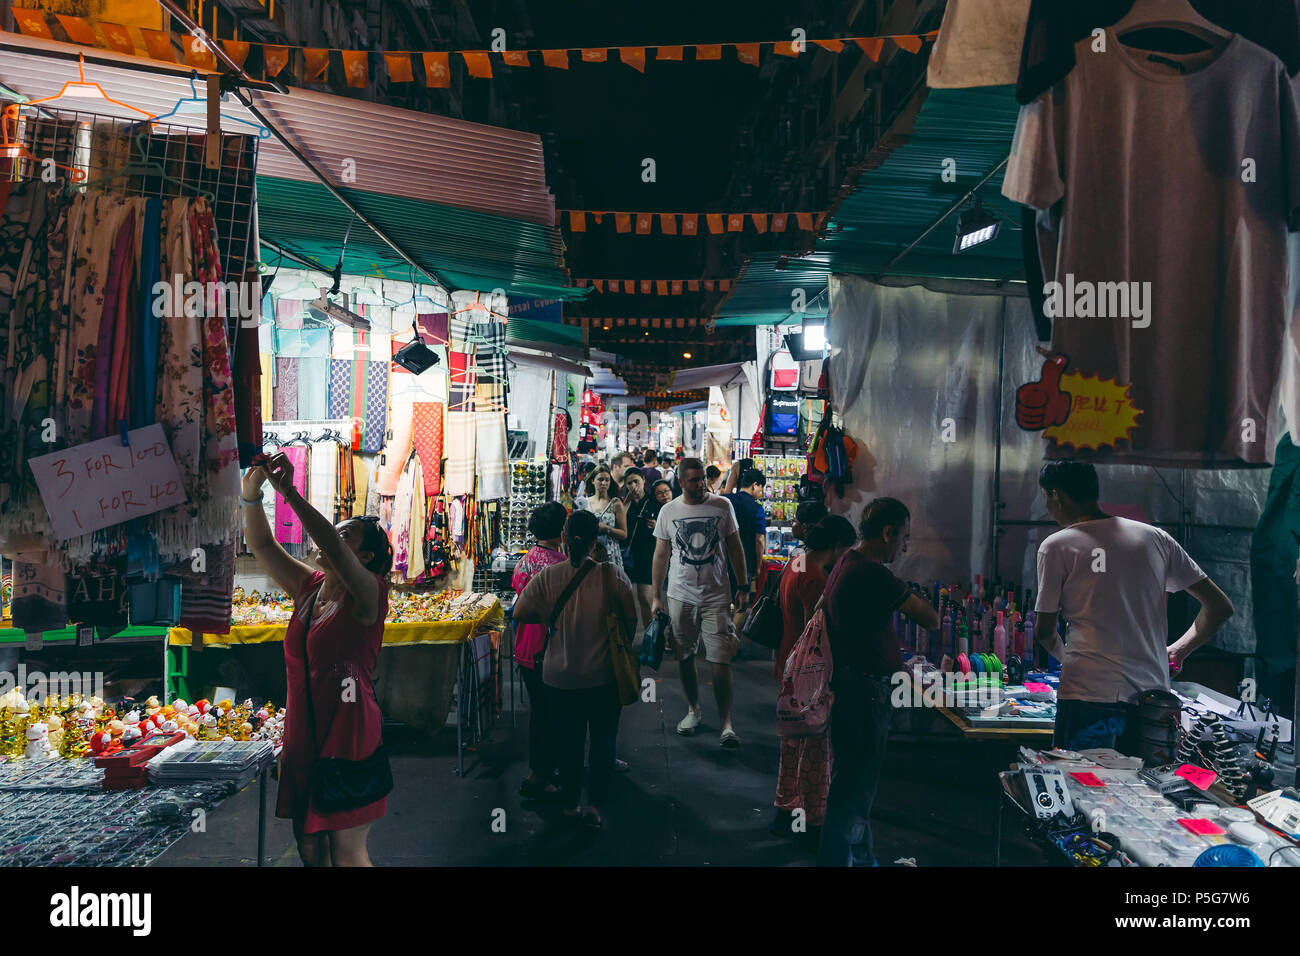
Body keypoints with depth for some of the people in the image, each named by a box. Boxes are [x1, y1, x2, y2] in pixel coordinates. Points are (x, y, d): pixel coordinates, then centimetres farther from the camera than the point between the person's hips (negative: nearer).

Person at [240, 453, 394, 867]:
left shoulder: (368, 593, -13)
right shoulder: (309, 588, 7)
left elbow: (332, 547, -30)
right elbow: (261, 545, 4)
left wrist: (287, 490, -31)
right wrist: (250, 493, -11)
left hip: (347, 738, -7)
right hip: (302, 736, 7)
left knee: (346, 854, 1)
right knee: (310, 846, 16)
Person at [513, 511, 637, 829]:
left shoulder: (548, 576, -12)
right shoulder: (612, 576, -14)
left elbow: (519, 612, -7)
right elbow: (630, 618, -5)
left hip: (560, 676, 1)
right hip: (603, 675, -1)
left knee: (568, 742, 17)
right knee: (603, 740, 16)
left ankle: (571, 802, 31)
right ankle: (594, 805, 16)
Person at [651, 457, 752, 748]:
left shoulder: (721, 506, 0)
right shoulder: (668, 511, 2)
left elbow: (735, 547, 6)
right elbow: (661, 555, 7)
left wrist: (743, 587, 3)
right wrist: (656, 597, 6)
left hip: (716, 596, -2)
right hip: (681, 596, 2)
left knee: (721, 661, -7)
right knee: (685, 658, 12)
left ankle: (726, 725, -1)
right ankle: (693, 710, 31)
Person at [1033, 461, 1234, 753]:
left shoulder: (1056, 546, -3)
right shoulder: (1155, 537, 9)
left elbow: (1044, 632, 1)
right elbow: (1220, 607, 12)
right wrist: (1179, 650, 24)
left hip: (1089, 698, -5)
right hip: (1152, 698, 5)